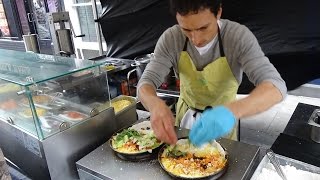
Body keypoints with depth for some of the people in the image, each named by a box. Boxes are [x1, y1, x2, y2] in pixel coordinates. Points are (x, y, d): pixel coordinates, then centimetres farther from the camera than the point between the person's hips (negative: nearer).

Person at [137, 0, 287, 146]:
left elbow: (276, 87, -36)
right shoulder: (170, 38, -22)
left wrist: (232, 110, -55)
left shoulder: (239, 36, -27)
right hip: (186, 115, 2)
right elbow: (145, 83, -23)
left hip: (223, 117, -1)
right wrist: (156, 105, -47)